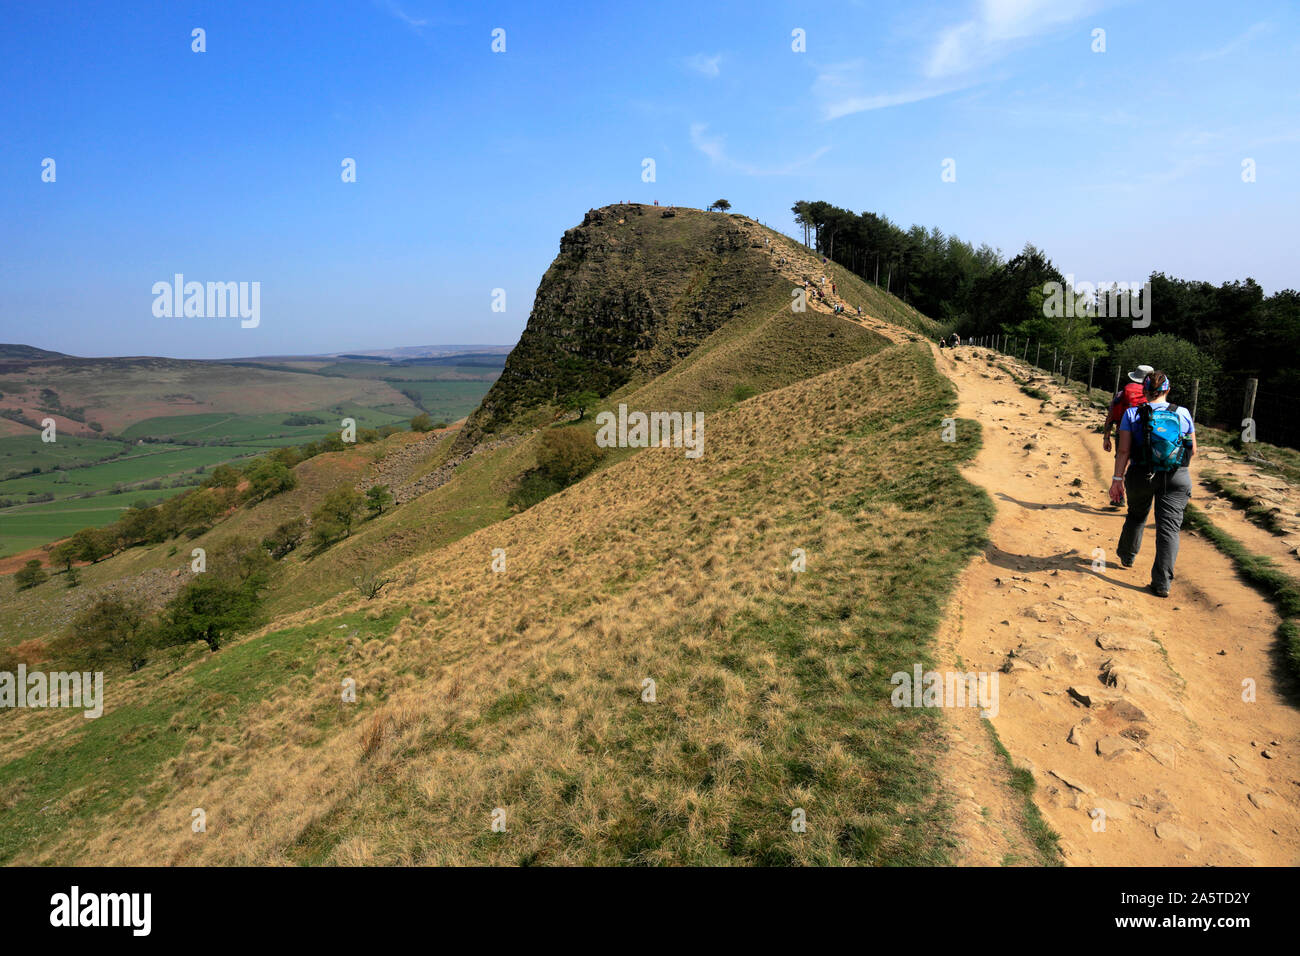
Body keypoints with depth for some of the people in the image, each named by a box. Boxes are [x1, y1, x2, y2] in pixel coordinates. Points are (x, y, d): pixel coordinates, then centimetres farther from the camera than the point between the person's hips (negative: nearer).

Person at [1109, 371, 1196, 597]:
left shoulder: (1133, 414, -2)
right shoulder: (1183, 413, 3)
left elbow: (1123, 451, -8)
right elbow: (1193, 451, 9)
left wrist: (1117, 479, -6)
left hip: (1141, 475, 0)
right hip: (1176, 477, 0)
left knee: (1136, 515, 24)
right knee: (1169, 527, -1)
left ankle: (1127, 556, 45)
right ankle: (1162, 583, -8)